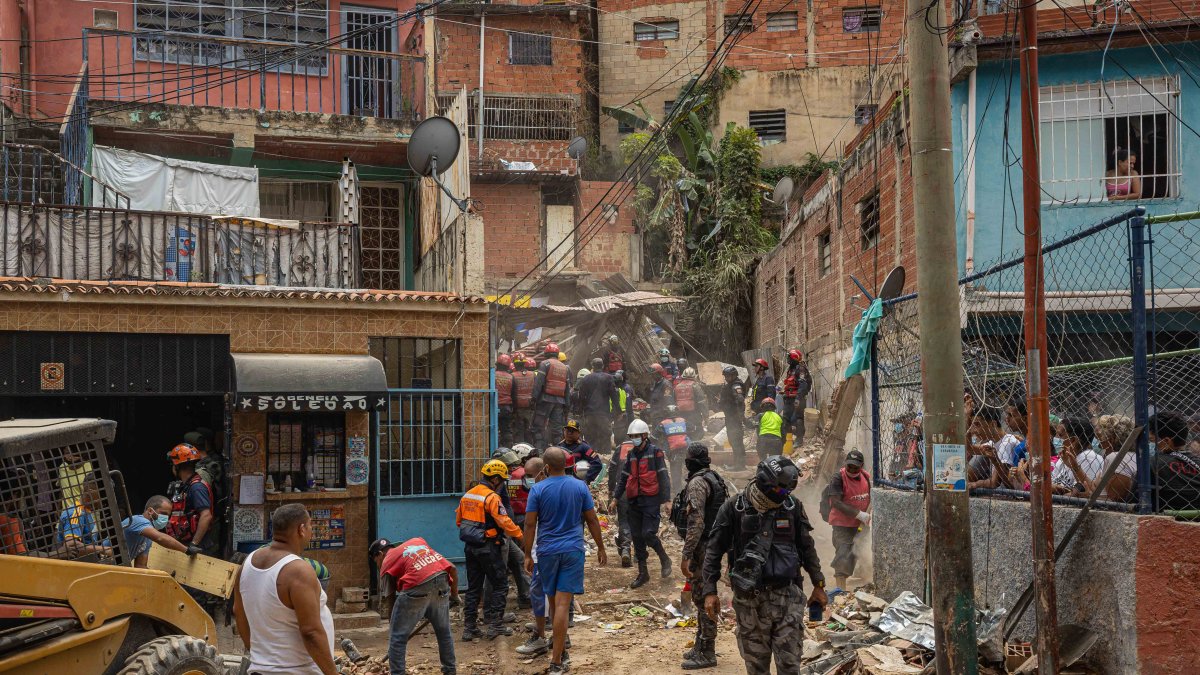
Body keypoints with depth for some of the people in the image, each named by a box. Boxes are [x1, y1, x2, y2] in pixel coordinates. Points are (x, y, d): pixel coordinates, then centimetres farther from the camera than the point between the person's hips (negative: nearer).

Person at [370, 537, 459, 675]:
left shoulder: (387, 563, 16)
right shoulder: (417, 541, 29)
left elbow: (388, 601, 14)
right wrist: (454, 594, 28)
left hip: (418, 587, -5)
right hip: (442, 580, 6)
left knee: (397, 637, 9)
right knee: (444, 632, 24)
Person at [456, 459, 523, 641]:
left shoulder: (468, 495, 9)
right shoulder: (492, 498, -15)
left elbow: (459, 519, 16)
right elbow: (505, 522, -21)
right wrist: (521, 535, -9)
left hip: (470, 547, 8)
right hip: (488, 547, -8)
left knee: (473, 587, 13)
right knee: (500, 585, 4)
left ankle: (469, 628, 14)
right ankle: (495, 625, 2)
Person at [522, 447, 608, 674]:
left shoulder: (538, 489, -4)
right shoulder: (580, 487, 0)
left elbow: (530, 524, -4)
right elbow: (592, 521, 4)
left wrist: (528, 555, 3)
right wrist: (600, 548, 14)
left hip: (547, 551, 0)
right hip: (573, 551, 0)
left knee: (554, 604, 16)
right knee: (562, 604, -5)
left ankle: (560, 651, 28)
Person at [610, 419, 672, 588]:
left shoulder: (655, 452, -5)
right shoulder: (631, 455, 14)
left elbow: (663, 477, -8)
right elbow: (623, 477, 17)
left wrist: (666, 499, -13)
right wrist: (615, 498, 12)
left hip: (651, 500, -6)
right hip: (634, 501, 6)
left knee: (648, 534, -14)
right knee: (637, 537, 7)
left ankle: (665, 560, 11)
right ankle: (642, 573, 16)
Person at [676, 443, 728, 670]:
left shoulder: (697, 482, -16)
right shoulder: (715, 478, 12)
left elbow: (696, 522, -23)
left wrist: (686, 555, -23)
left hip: (702, 547, -10)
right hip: (715, 544, 10)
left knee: (703, 598, -4)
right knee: (702, 596, 17)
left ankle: (706, 654, 1)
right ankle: (701, 646, 26)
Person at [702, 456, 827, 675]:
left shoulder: (792, 507, 2)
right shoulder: (733, 508, -5)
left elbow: (807, 548, 14)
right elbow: (714, 551, 0)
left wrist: (818, 585, 14)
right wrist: (710, 592, -5)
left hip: (788, 596, 1)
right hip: (749, 599, -1)